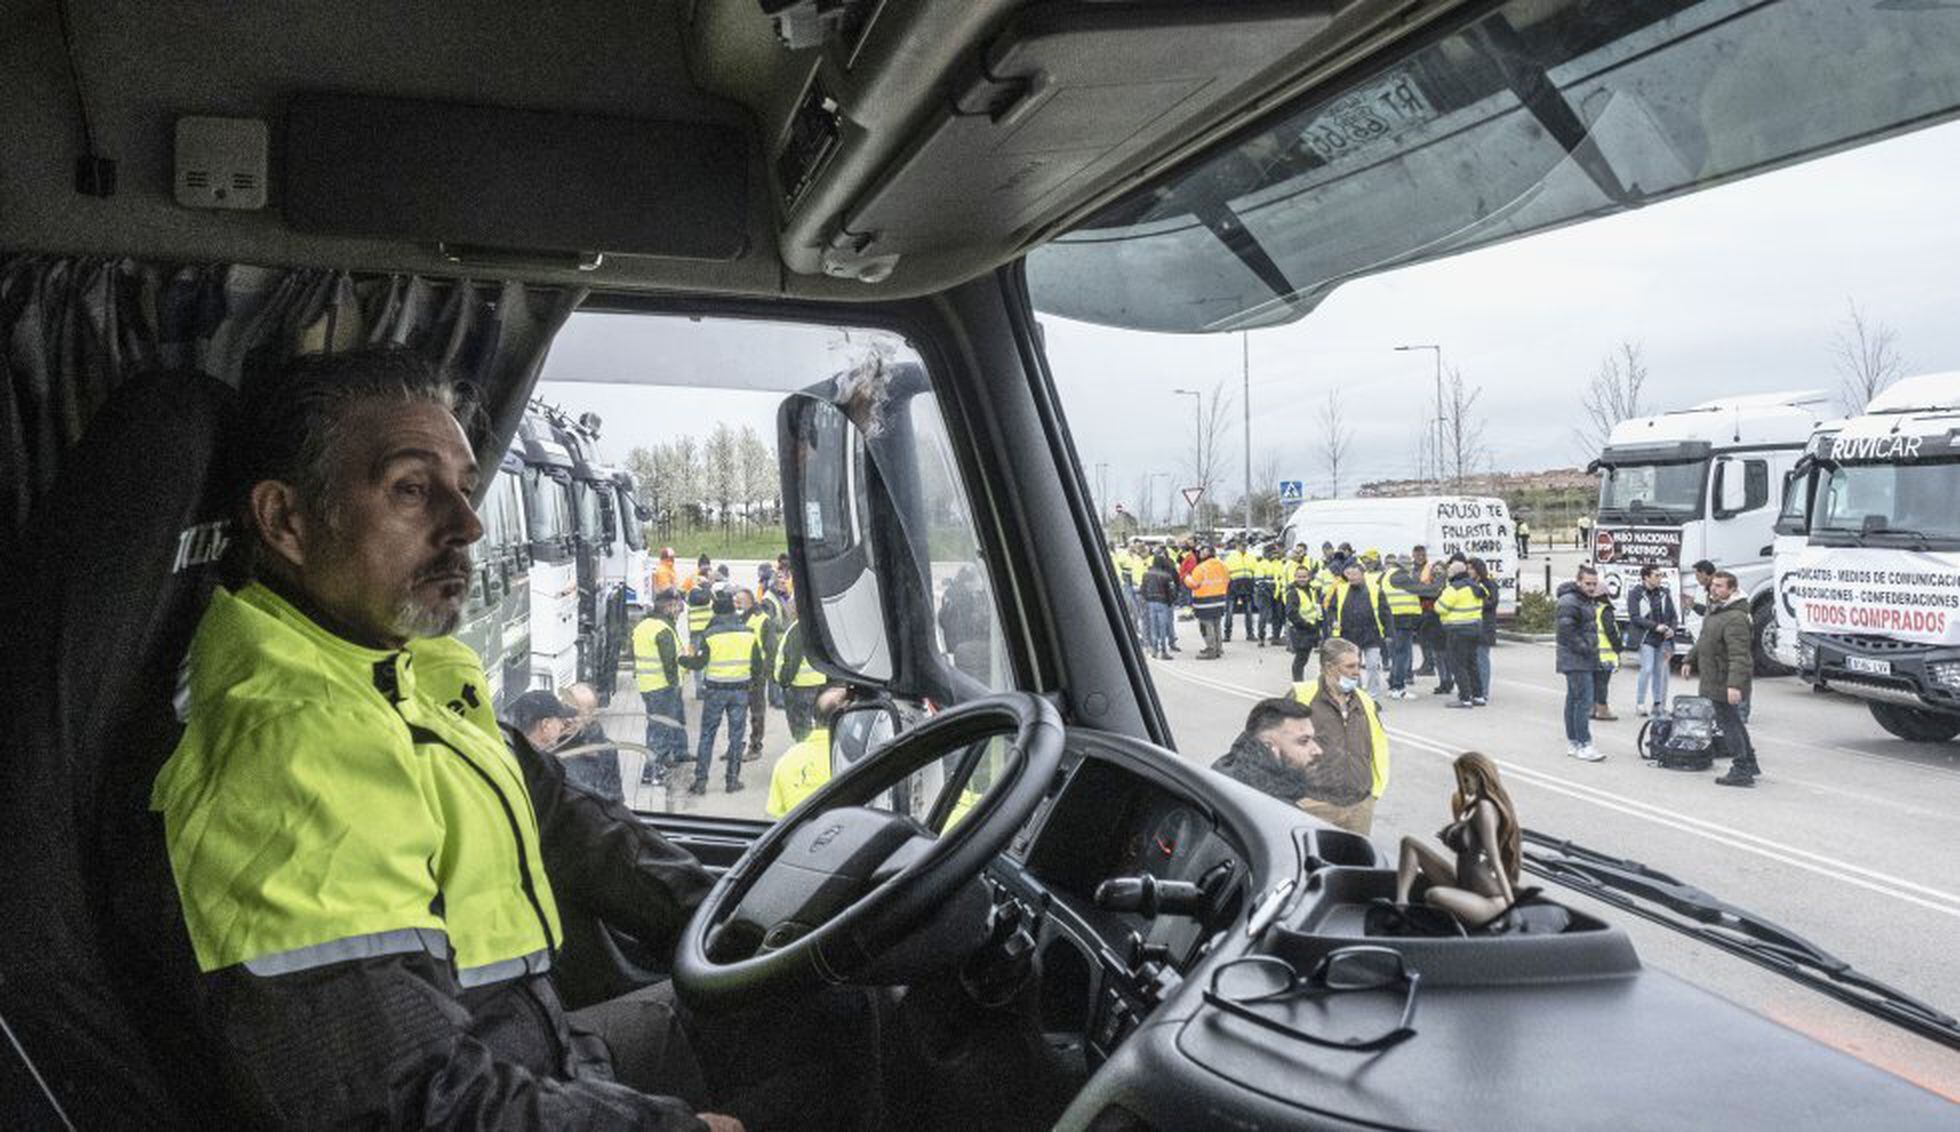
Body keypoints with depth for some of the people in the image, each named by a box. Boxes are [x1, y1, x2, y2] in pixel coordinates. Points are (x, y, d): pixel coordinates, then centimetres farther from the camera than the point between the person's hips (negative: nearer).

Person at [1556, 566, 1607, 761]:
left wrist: (1592, 649, 16)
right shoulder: (1568, 602, -15)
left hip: (1585, 660, 10)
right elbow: (1566, 631, -22)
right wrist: (1585, 648, -19)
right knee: (1584, 701, -14)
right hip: (1575, 661, -10)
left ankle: (1573, 742, 19)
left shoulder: (1588, 601, 18)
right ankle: (1583, 745, -14)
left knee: (1574, 700, 13)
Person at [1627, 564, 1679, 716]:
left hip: (1663, 639, 5)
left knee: (1661, 671, 5)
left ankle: (1659, 705, 13)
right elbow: (1635, 617, -10)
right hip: (1646, 639, -5)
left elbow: (1674, 615, 14)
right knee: (1647, 669, -12)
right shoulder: (1636, 594, -4)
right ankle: (1639, 704, -3)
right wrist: (1655, 626, -18)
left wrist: (1672, 629, -5)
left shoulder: (1664, 593, 10)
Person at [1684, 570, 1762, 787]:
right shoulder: (1714, 610, 10)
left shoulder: (1735, 618, -24)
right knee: (1735, 723, 21)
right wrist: (1691, 661, 28)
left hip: (1725, 684, -11)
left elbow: (1739, 656, -31)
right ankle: (1750, 764, 34)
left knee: (1729, 724, -3)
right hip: (1715, 681, 11)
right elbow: (1703, 641, 25)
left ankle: (1741, 771, 4)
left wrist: (1734, 684, -37)